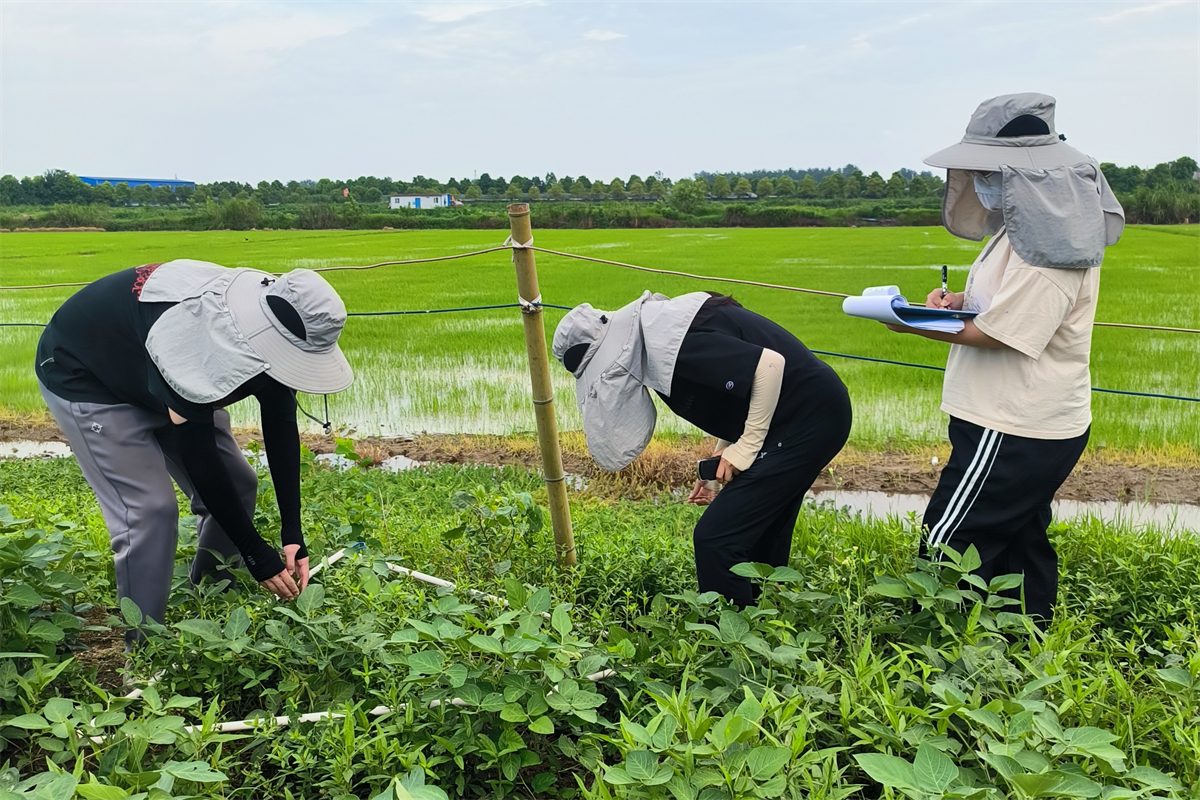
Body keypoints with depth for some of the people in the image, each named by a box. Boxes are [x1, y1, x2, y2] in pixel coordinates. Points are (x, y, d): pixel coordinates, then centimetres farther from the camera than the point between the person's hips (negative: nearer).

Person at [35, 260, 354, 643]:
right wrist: (254, 552, -31)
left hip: (166, 383, 7)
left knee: (237, 485, 2)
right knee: (148, 511, -18)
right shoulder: (192, 337, -44)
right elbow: (196, 453, -36)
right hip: (84, 379, -7)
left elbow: (281, 426, -14)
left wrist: (293, 531, -18)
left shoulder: (279, 315, -22)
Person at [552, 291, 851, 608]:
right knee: (758, 537, 18)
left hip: (808, 419, -10)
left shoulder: (669, 341, -22)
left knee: (715, 537, -9)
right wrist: (717, 471, 9)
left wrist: (744, 449, -17)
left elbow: (769, 365, -27)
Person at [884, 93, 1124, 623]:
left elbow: (998, 333, -24)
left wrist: (911, 322, -17)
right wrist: (958, 299, 2)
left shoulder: (1047, 253, -22)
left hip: (1012, 435, -11)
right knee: (1021, 545, 19)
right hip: (1032, 424, 11)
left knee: (946, 551, -5)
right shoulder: (1033, 226, 11)